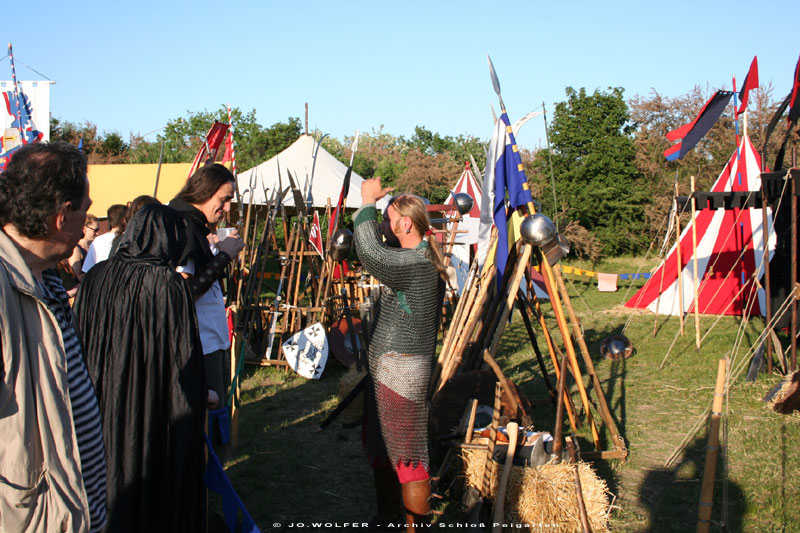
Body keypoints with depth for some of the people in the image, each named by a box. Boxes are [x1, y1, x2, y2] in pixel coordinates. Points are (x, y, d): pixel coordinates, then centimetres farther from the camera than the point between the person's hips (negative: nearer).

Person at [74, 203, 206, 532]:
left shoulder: (96, 277, -3)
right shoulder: (170, 285, -18)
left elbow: (80, 341, 5)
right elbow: (185, 355, -15)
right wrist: (201, 392, 1)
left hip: (100, 404, 5)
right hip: (152, 407, -5)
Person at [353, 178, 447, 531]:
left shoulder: (416, 263, -21)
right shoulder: (422, 259, 12)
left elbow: (372, 254, -32)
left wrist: (367, 203, -22)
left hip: (402, 370, -11)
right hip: (387, 369, 11)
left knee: (407, 456, -2)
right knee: (382, 447, 21)